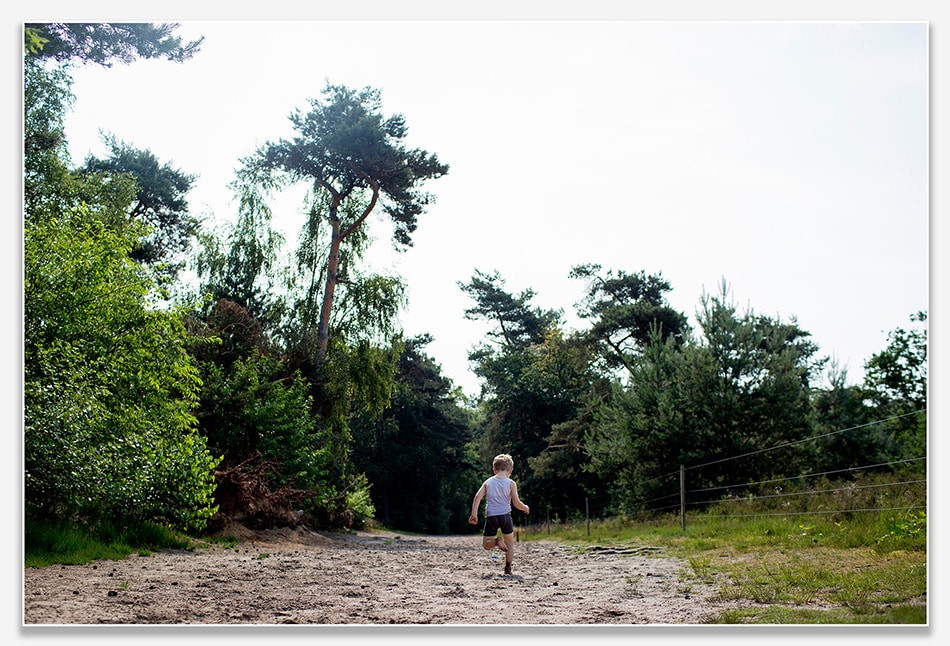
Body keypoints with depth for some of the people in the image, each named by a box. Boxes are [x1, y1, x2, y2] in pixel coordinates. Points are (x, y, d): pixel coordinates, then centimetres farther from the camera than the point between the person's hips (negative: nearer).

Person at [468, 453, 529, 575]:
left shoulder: (488, 482, 9)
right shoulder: (511, 483, 1)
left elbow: (478, 497, -1)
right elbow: (516, 503, -4)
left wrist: (474, 514, 0)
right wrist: (526, 508, 16)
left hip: (491, 517, 1)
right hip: (505, 515, -1)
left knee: (486, 544, 10)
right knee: (510, 544, 16)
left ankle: (497, 541, -21)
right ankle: (508, 568, 5)